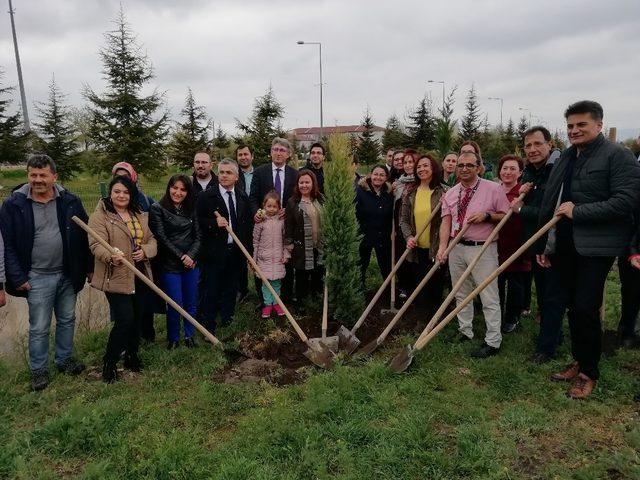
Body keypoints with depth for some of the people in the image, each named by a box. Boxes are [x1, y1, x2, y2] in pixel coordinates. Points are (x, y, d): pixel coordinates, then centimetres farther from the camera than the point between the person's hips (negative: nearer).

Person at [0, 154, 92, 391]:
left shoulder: (70, 202, -3)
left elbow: (84, 237, 3)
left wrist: (88, 268, 4)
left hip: (67, 274, 3)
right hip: (37, 277, -2)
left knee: (67, 320, 16)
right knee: (39, 328, 6)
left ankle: (64, 359, 35)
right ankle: (38, 370, 24)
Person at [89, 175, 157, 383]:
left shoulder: (140, 215, 12)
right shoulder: (100, 216, -7)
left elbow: (152, 240, 11)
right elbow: (97, 245, -18)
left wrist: (145, 251, -11)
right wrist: (111, 256, -38)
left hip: (141, 277, 6)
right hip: (116, 278, -6)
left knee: (137, 319, 14)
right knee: (125, 321, -10)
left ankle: (132, 355, 33)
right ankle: (109, 362, 10)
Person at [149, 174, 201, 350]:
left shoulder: (191, 210, 10)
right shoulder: (158, 208, -5)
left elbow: (198, 236, 6)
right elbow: (161, 238, -10)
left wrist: (191, 255, -11)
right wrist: (181, 257, -12)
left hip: (191, 263, 4)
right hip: (170, 265, -4)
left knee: (192, 303, 10)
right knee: (175, 304, 0)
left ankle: (189, 335, 29)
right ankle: (173, 339, 21)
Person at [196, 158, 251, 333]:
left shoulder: (243, 197, 9)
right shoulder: (206, 196, -5)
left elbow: (247, 223, 16)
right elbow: (198, 221, -6)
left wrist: (245, 246, 11)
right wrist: (214, 223, -22)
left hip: (236, 252, 4)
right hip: (214, 252, -4)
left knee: (231, 289, 14)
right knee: (211, 291, 3)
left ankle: (227, 320, 29)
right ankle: (208, 326, 16)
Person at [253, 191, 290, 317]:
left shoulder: (281, 221, 1)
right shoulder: (261, 221, -4)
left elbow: (285, 239, 8)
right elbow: (255, 241, 1)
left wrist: (286, 254, 4)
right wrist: (254, 259, 2)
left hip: (278, 257, 1)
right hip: (264, 257, -1)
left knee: (277, 281, 8)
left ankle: (276, 303, 22)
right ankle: (268, 304, 16)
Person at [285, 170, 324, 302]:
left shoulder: (320, 200, 6)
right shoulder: (293, 203, -3)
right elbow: (288, 225, -3)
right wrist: (289, 244, -7)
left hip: (320, 247, 3)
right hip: (302, 249, -3)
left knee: (318, 277, 14)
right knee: (302, 278, 7)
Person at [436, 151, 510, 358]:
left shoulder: (493, 189, -5)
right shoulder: (450, 194, 7)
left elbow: (507, 216, -1)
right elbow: (446, 221, 1)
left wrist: (487, 215, -18)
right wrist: (442, 246, -11)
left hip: (483, 249, -5)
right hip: (457, 248, 5)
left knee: (489, 297, -1)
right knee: (461, 294, 15)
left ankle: (493, 341, 9)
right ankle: (465, 332, 30)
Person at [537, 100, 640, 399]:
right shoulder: (565, 159, 16)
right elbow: (549, 204, 18)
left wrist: (578, 211, -19)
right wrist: (544, 246, 17)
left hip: (595, 248, -7)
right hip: (564, 246, 7)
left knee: (586, 309, -6)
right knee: (572, 307, 13)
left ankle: (589, 372, 12)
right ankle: (579, 361, 29)